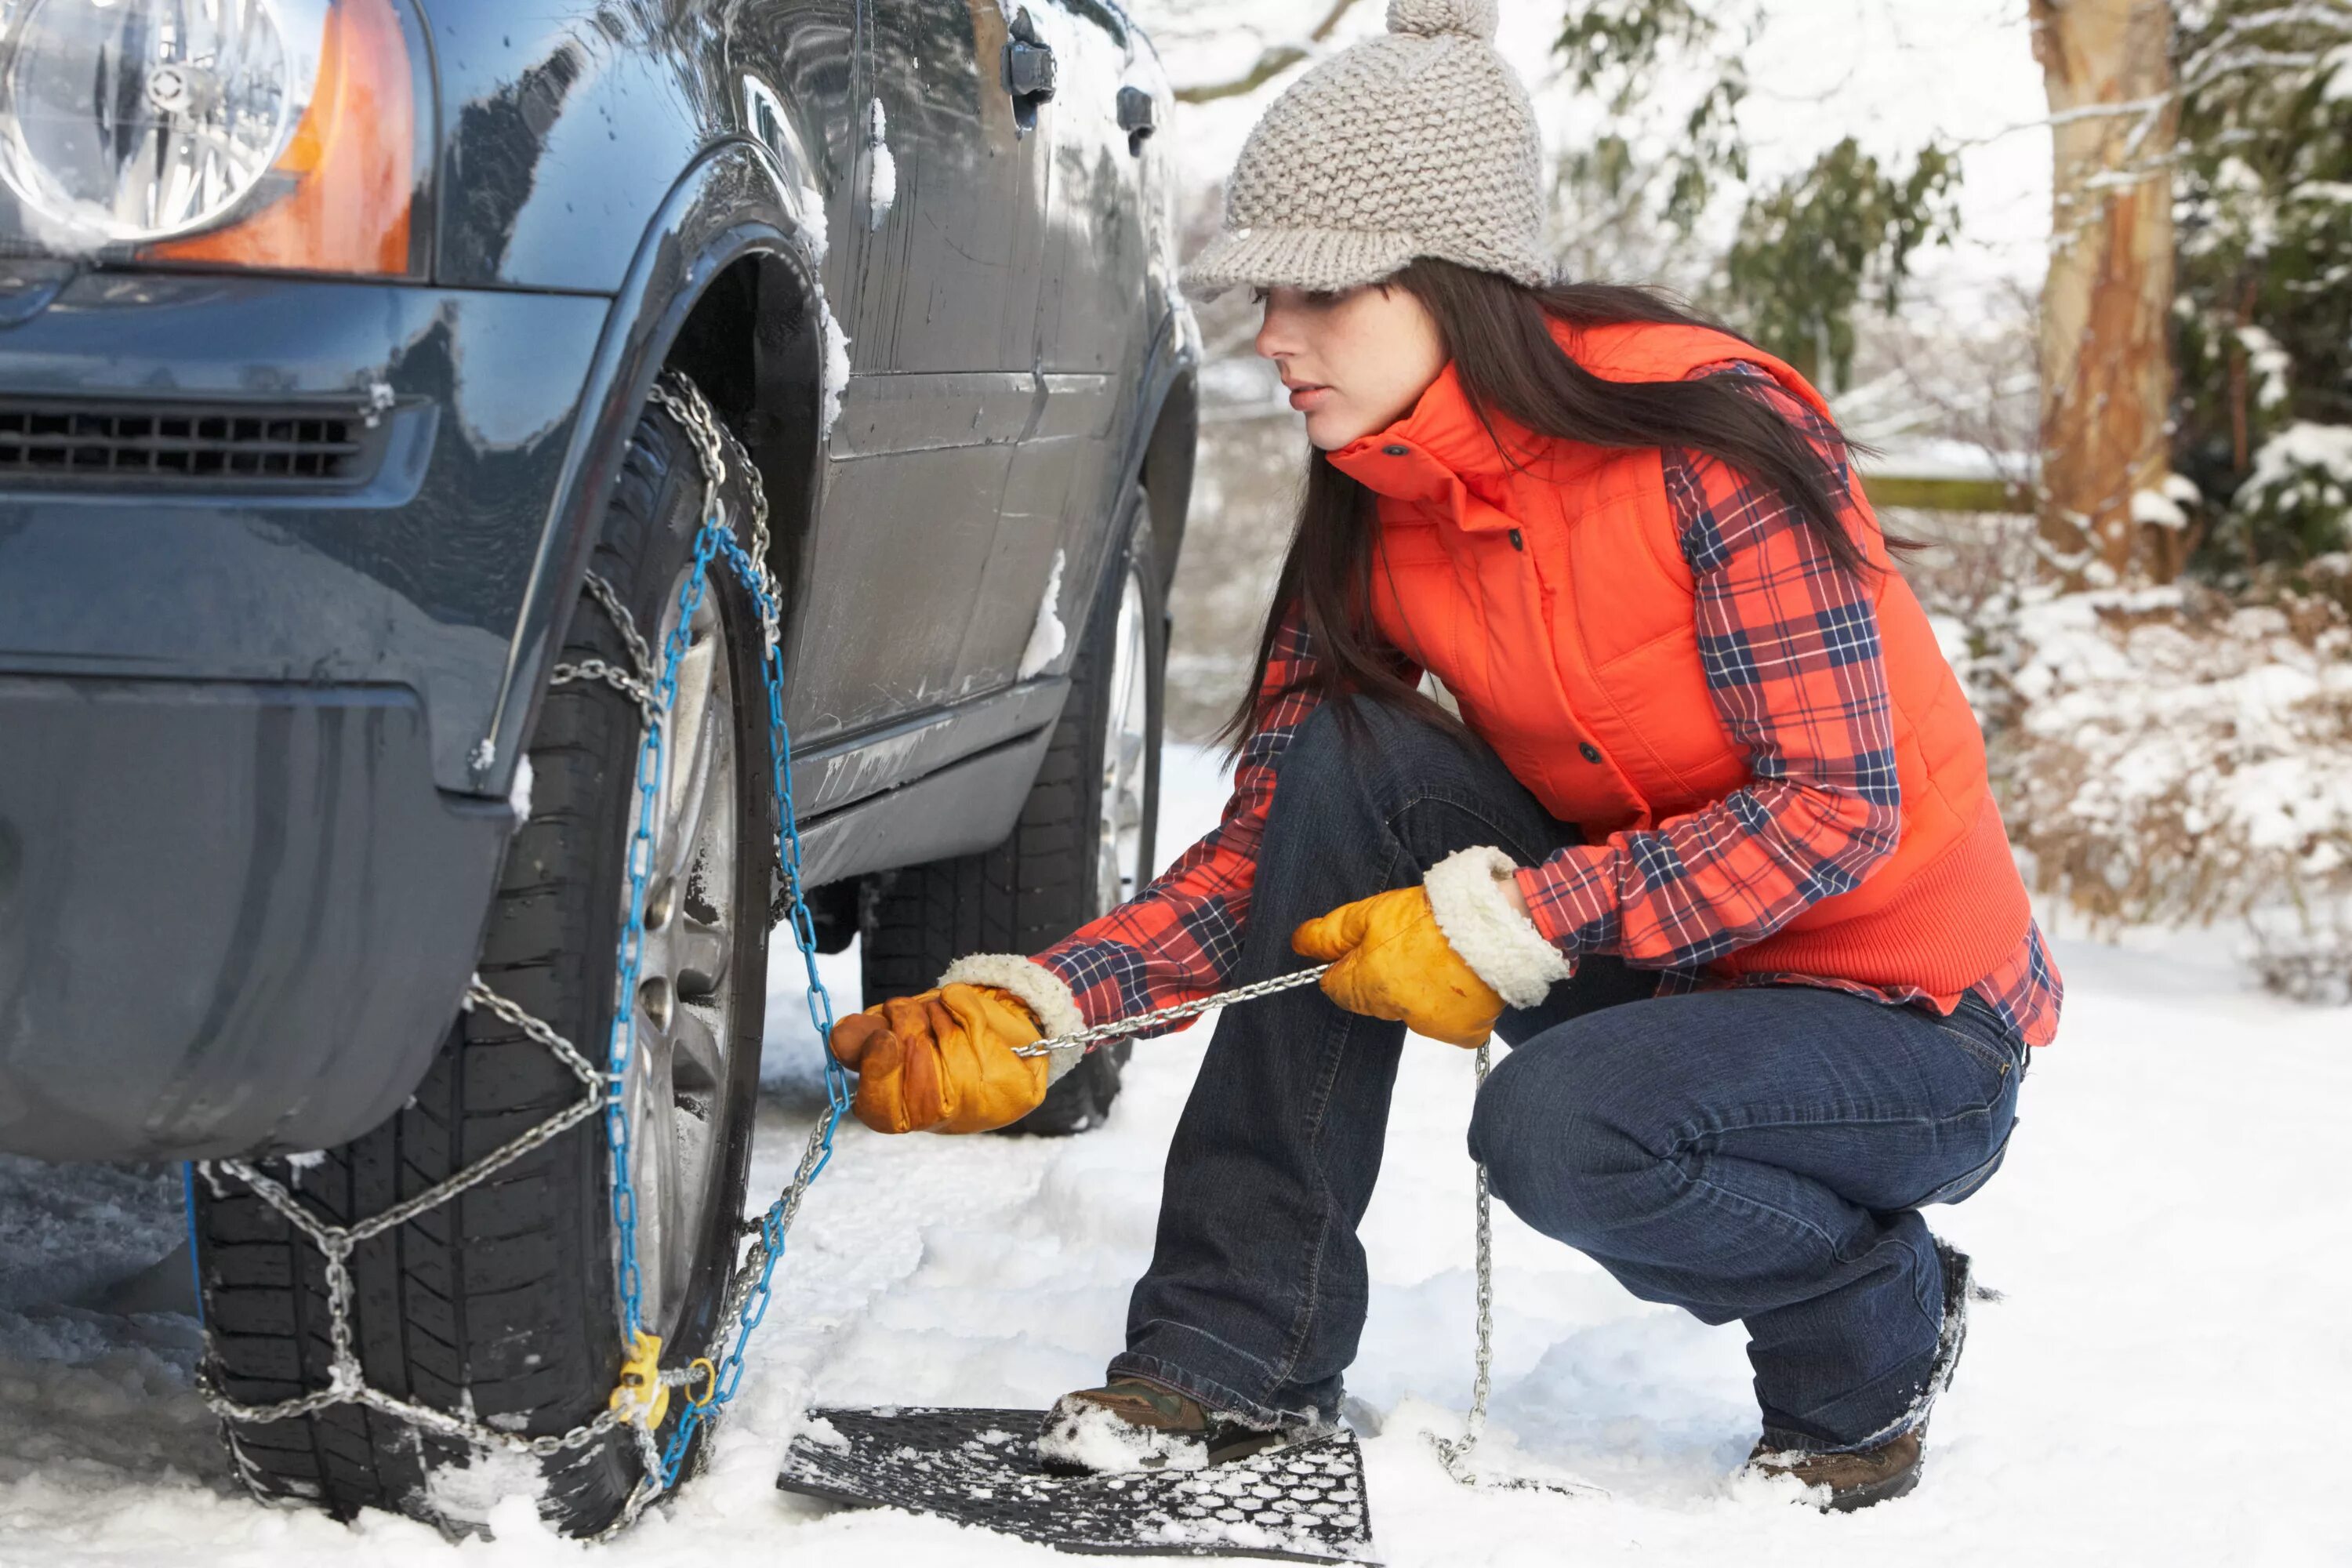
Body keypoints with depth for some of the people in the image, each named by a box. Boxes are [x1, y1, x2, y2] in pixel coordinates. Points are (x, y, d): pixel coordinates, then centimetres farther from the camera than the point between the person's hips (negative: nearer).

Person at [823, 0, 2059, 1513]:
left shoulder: (1712, 440, -22)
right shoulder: (1374, 521, -3)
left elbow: (1835, 806, -24)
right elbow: (1265, 861, -4)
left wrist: (1505, 922, -29)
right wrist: (1031, 1008, -19)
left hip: (1914, 1028, -6)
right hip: (1653, 966, 6)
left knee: (1556, 1125, -35)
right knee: (1342, 754, -15)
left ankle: (1876, 1333, -1)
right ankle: (1237, 1358, -10)